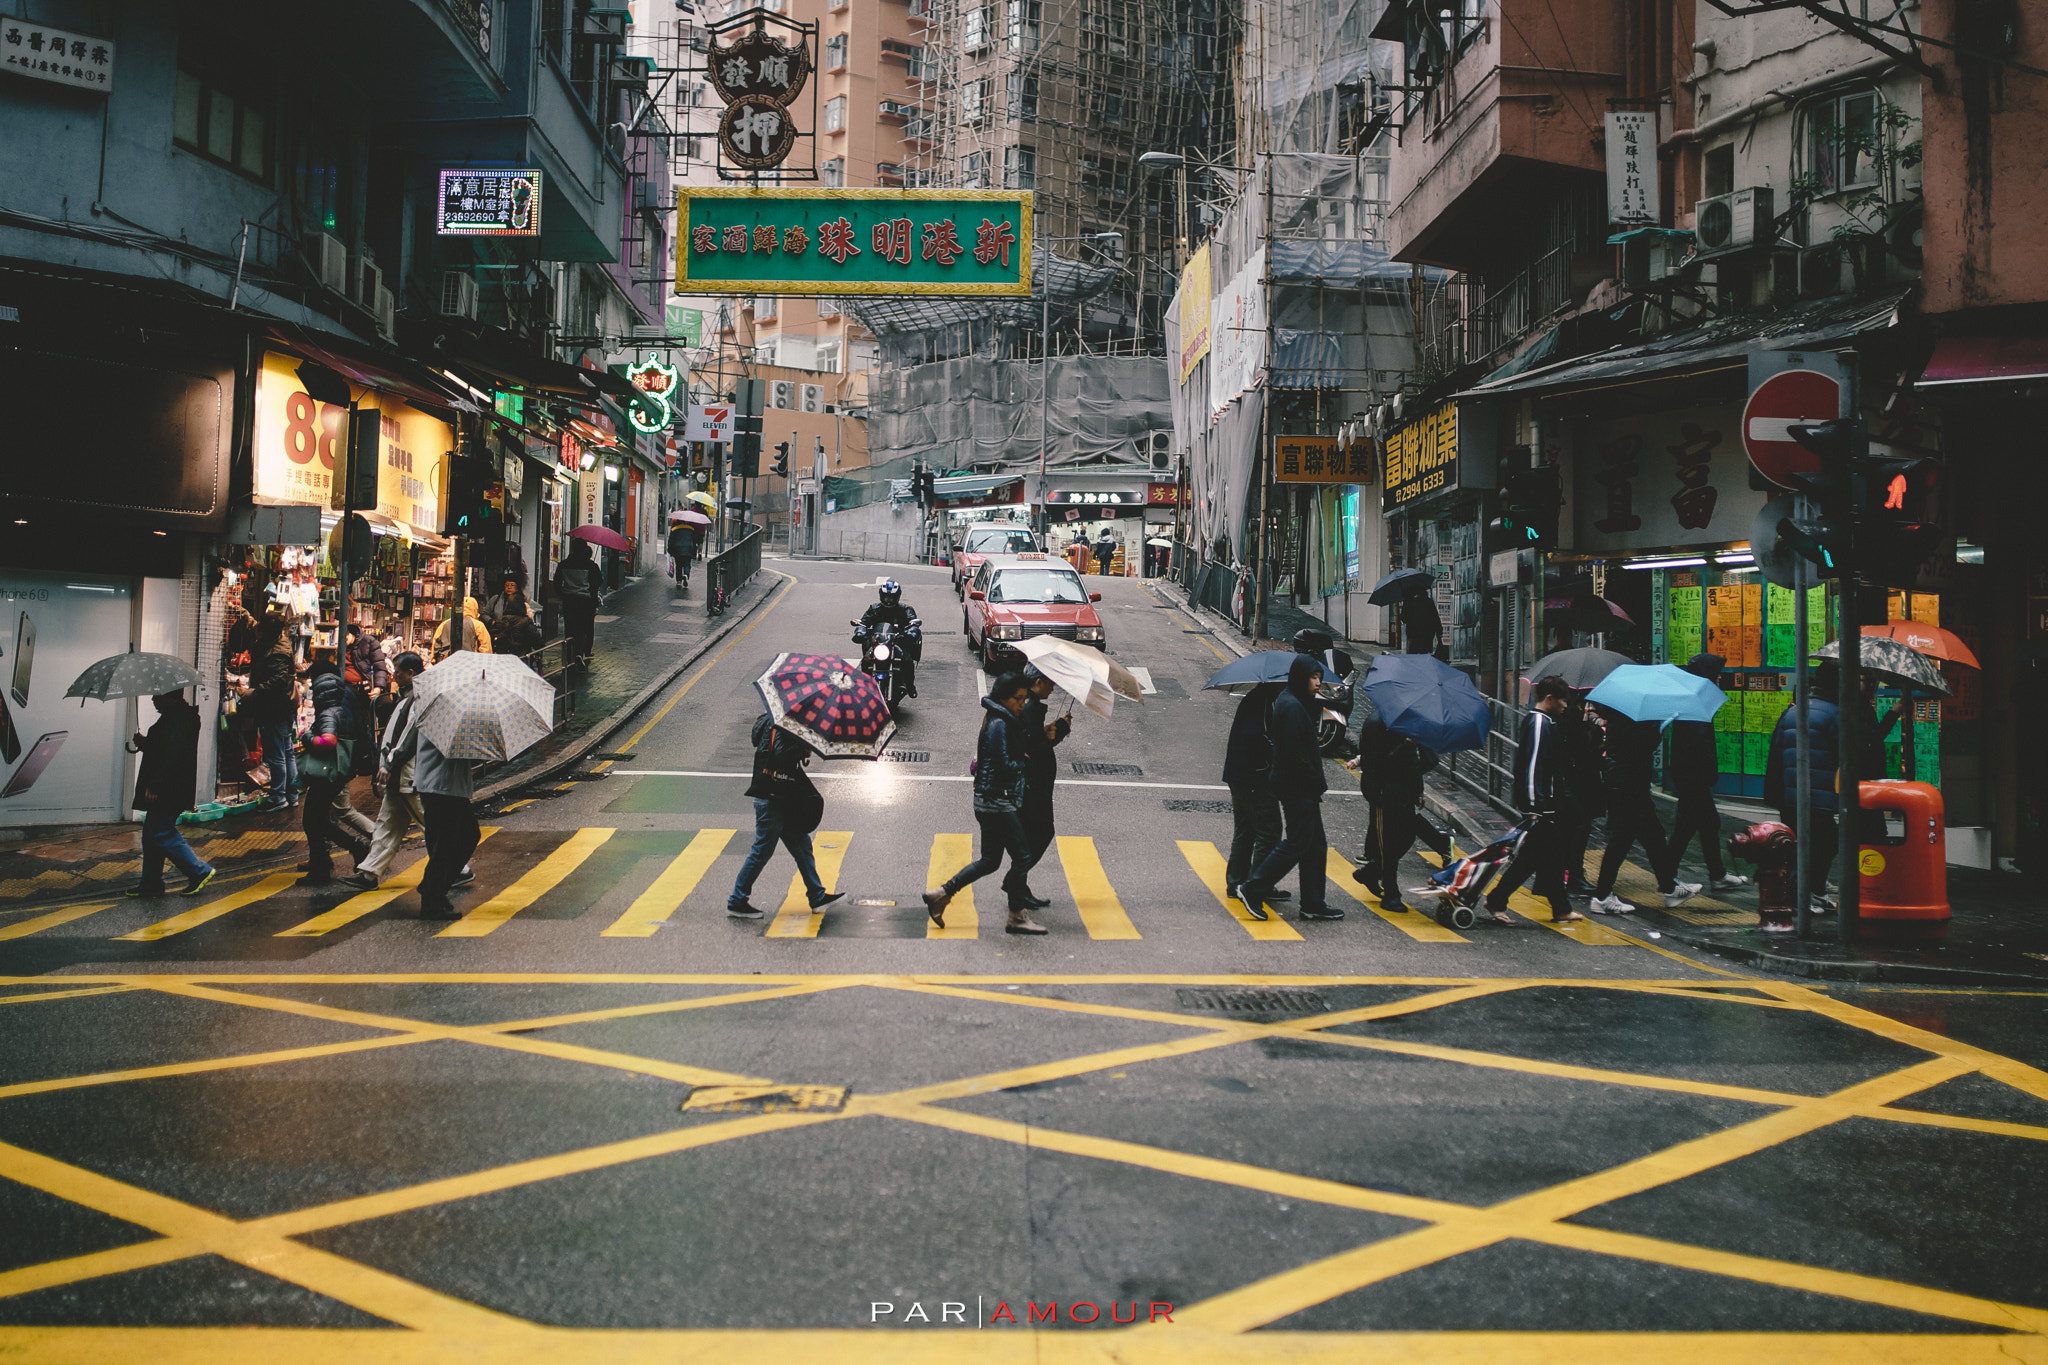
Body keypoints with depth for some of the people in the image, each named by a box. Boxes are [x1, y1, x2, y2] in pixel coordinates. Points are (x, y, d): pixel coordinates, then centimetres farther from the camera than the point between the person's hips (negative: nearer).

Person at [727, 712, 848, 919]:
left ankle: (817, 896, 21)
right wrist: (803, 748, -22)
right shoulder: (777, 727, -17)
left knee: (801, 845, 13)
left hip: (786, 799, 10)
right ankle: (736, 902, 8)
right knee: (762, 851, -2)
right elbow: (780, 756, -29)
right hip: (771, 799, -10)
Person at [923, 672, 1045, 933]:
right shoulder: (998, 725, -17)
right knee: (1022, 855, -3)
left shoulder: (1004, 721, 15)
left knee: (990, 860, 14)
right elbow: (1005, 765, -21)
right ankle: (1018, 917, 5)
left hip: (990, 801, 10)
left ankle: (940, 894, 17)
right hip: (997, 801, -10)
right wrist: (1026, 761, -5)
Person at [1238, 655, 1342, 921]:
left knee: (1316, 845, 12)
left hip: (1302, 788, 10)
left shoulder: (1289, 701, 14)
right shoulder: (1292, 707, -18)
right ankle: (1252, 890, -2)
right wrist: (1318, 783, -15)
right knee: (1297, 844, -6)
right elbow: (1294, 753, -22)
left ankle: (1313, 904, 16)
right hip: (1298, 789, -10)